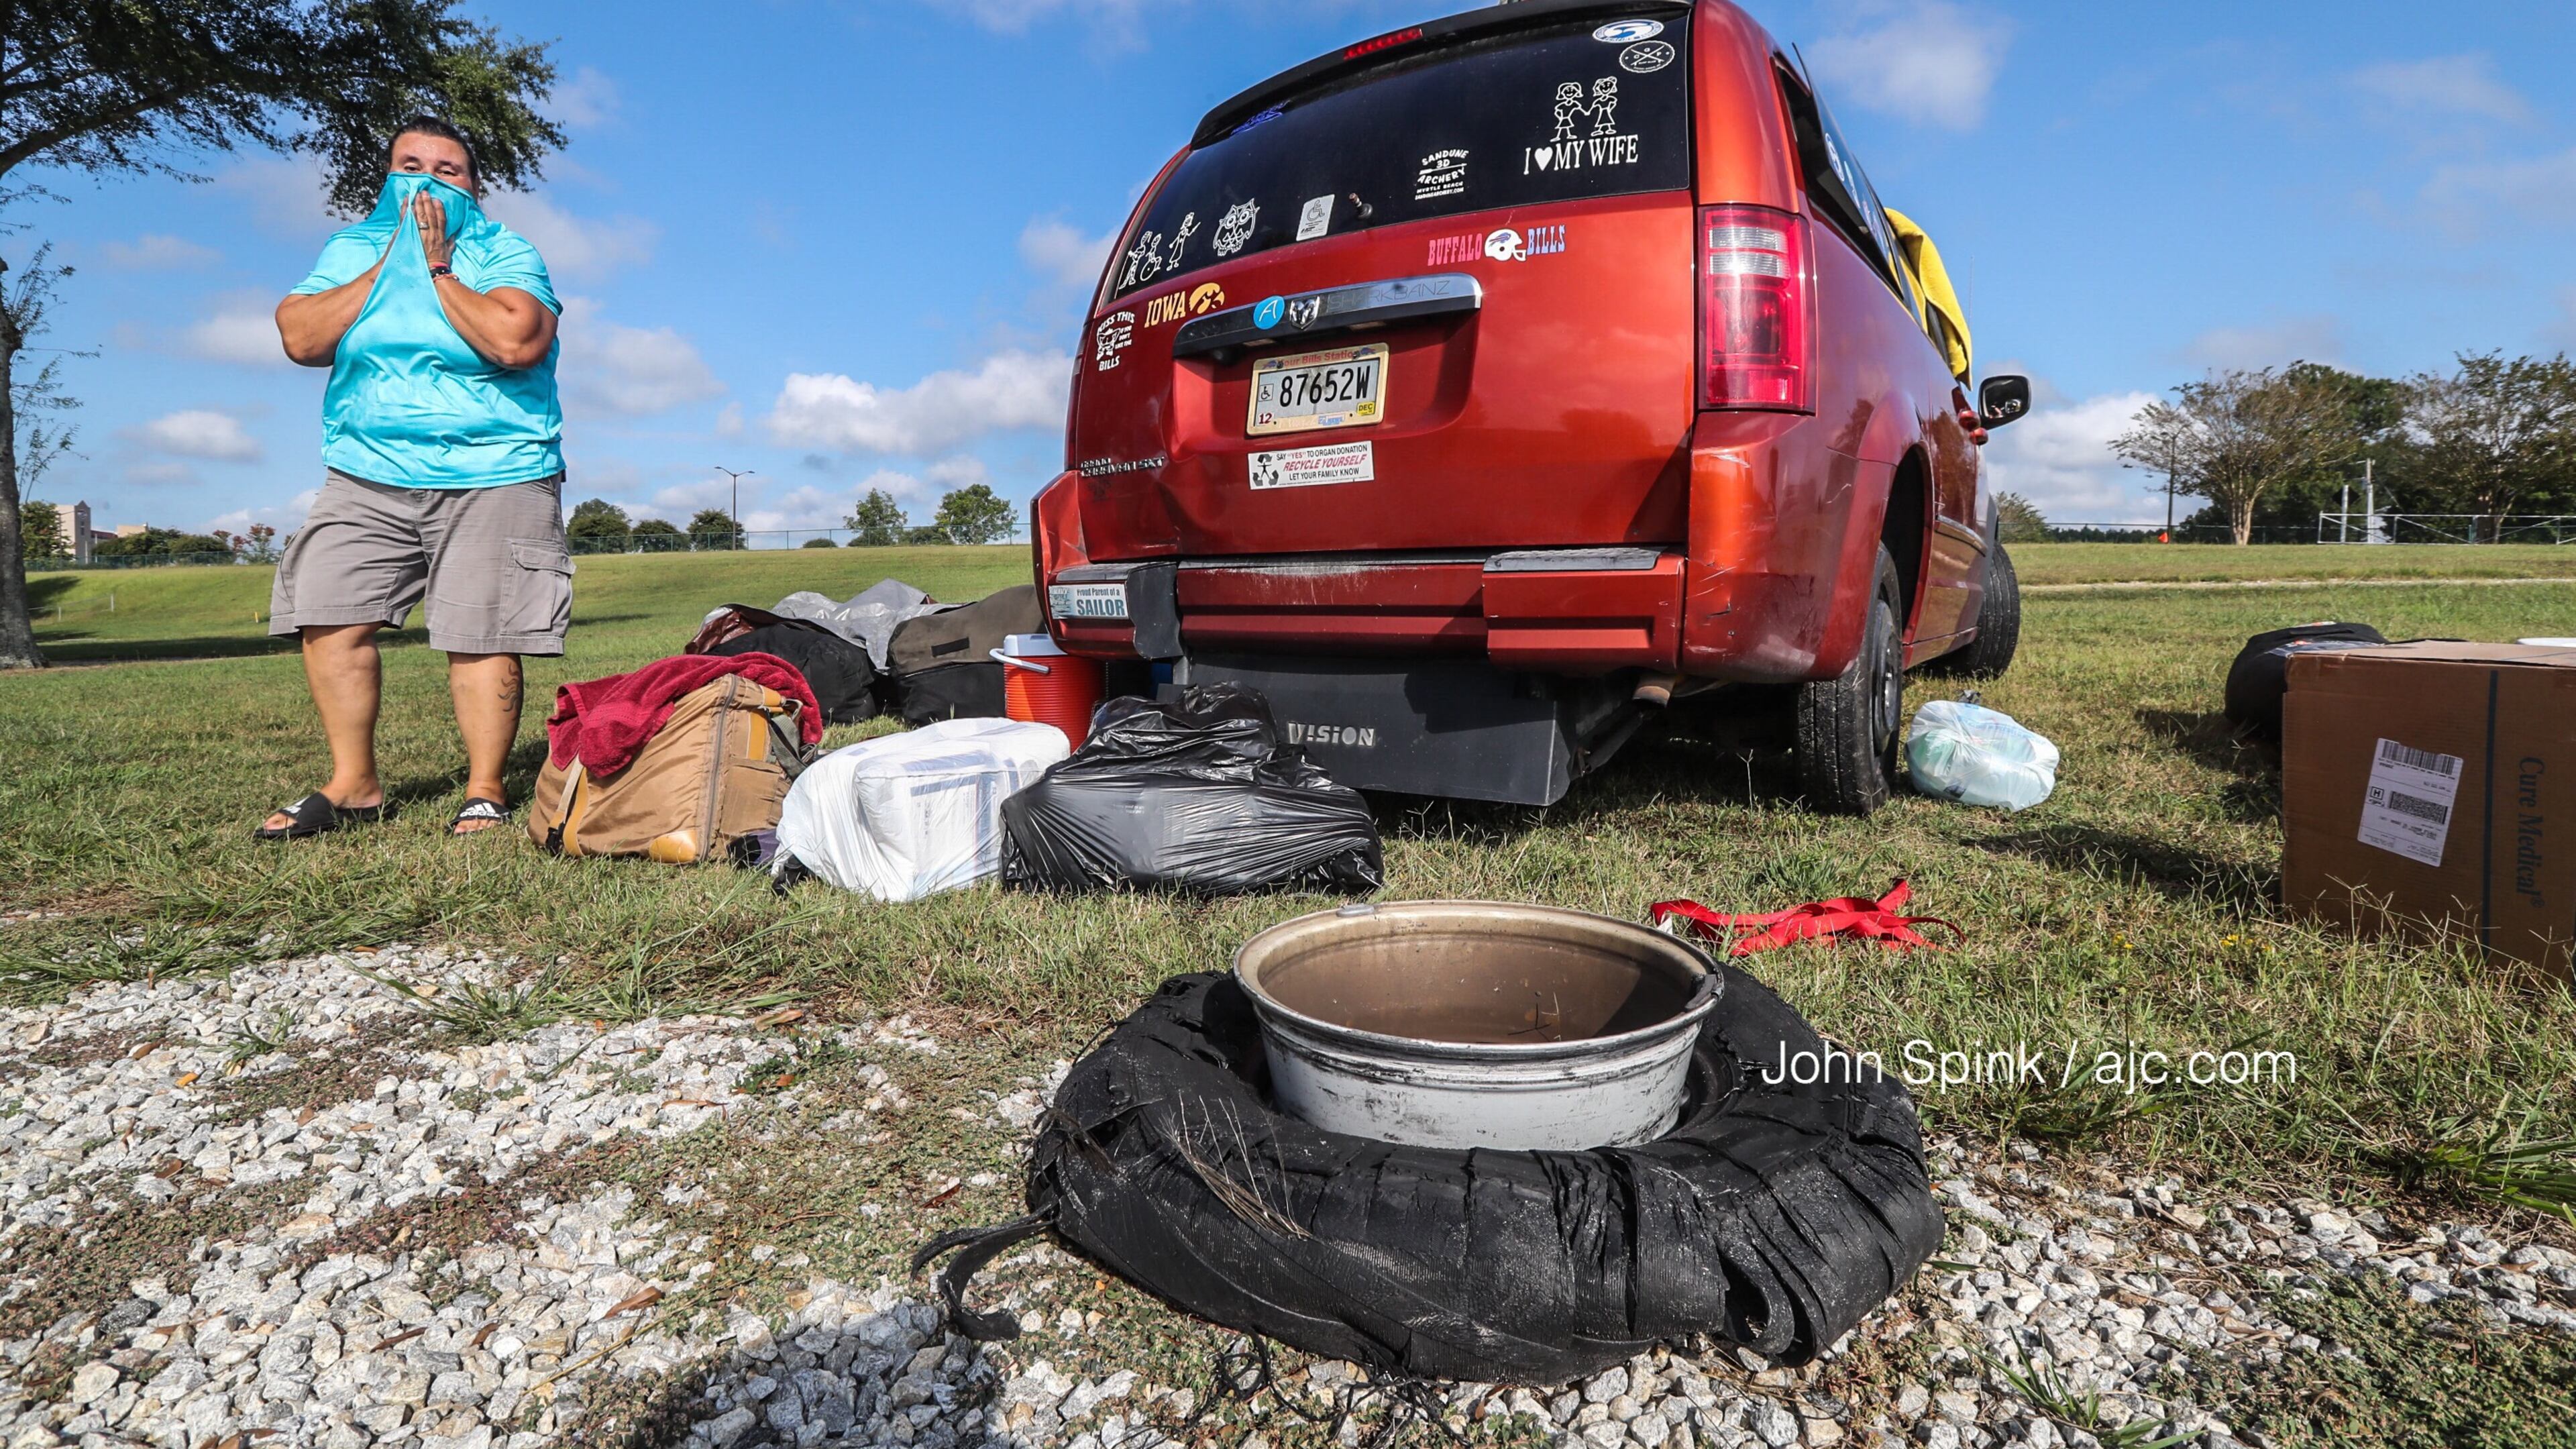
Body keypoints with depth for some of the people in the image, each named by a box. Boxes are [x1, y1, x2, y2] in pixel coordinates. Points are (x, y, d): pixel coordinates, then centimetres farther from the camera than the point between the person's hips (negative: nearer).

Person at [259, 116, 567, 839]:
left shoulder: (506, 254, 0)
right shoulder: (351, 250, 13)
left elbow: (517, 342, -20)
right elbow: (301, 338, -3)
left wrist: (438, 268, -11)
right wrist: (389, 262, -4)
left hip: (493, 476, -4)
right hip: (367, 476, 5)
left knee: (480, 637, -8)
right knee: (330, 620, -2)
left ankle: (486, 791, 3)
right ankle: (354, 785, 10)